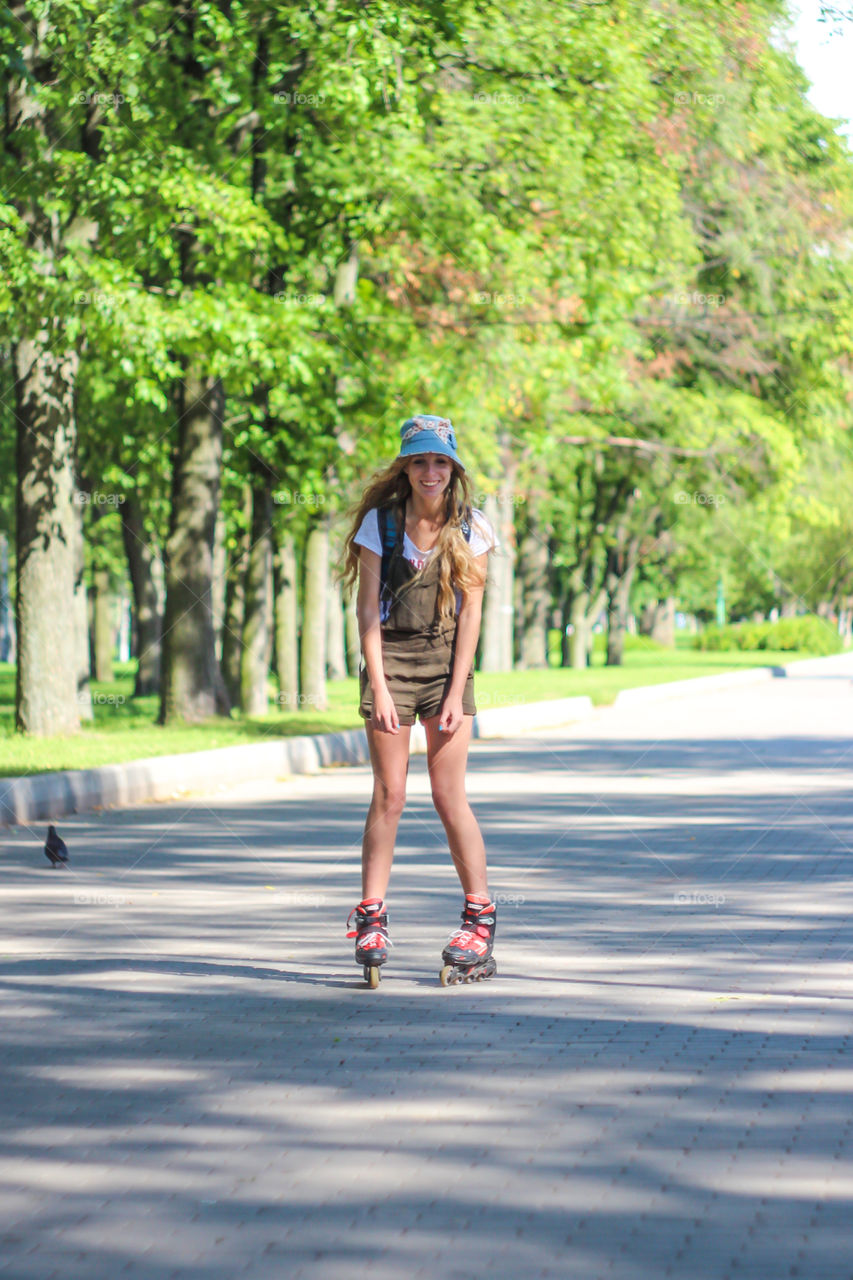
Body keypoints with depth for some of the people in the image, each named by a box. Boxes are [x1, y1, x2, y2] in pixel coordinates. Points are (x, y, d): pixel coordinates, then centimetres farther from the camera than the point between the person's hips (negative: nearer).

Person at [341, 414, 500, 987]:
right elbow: (367, 608, -4)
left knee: (450, 796, -2)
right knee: (389, 796, -3)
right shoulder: (380, 522, -2)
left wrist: (456, 693, -7)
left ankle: (480, 920, 5)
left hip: (447, 660, 0)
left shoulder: (469, 527, 0)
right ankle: (372, 919, 4)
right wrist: (379, 687, -11)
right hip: (391, 657, 0)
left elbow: (471, 612, -1)